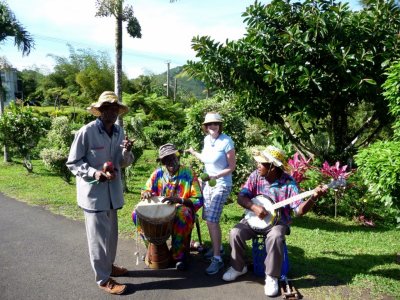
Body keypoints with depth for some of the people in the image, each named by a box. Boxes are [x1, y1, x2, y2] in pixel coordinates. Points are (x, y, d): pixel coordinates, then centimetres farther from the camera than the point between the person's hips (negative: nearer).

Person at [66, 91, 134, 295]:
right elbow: (72, 163, -11)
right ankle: (103, 279, 18)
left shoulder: (119, 132, 3)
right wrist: (94, 173, -25)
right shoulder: (86, 132, -16)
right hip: (93, 192, -6)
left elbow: (124, 163, 7)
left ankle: (108, 265, 41)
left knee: (111, 233, 20)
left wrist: (126, 152, -14)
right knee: (98, 236, 4)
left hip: (112, 191, 7)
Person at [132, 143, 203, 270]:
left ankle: (179, 254, -14)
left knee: (183, 215, -38)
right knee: (137, 213, -16)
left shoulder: (188, 174, -12)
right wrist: (146, 193, -20)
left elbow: (198, 200, -15)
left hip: (182, 211, -4)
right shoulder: (158, 173, -3)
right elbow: (145, 190, 6)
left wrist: (179, 200, -32)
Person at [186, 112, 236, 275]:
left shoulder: (227, 141, -16)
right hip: (207, 182, 7)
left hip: (221, 184, -7)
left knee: (212, 219, -14)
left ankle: (217, 258, -4)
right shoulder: (207, 139, 4)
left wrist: (216, 176, -25)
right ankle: (217, 246, 33)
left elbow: (232, 167, -13)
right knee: (209, 218, 12)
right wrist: (193, 152, 22)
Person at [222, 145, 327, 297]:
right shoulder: (256, 175, -8)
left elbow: (299, 210, -17)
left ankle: (272, 277, -11)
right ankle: (238, 267, 6)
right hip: (255, 218, 3)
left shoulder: (288, 182, -15)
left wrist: (313, 198, -35)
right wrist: (254, 207, -28)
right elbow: (241, 197, -9)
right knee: (235, 233, -21)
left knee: (275, 238, -34)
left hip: (278, 221, -3)